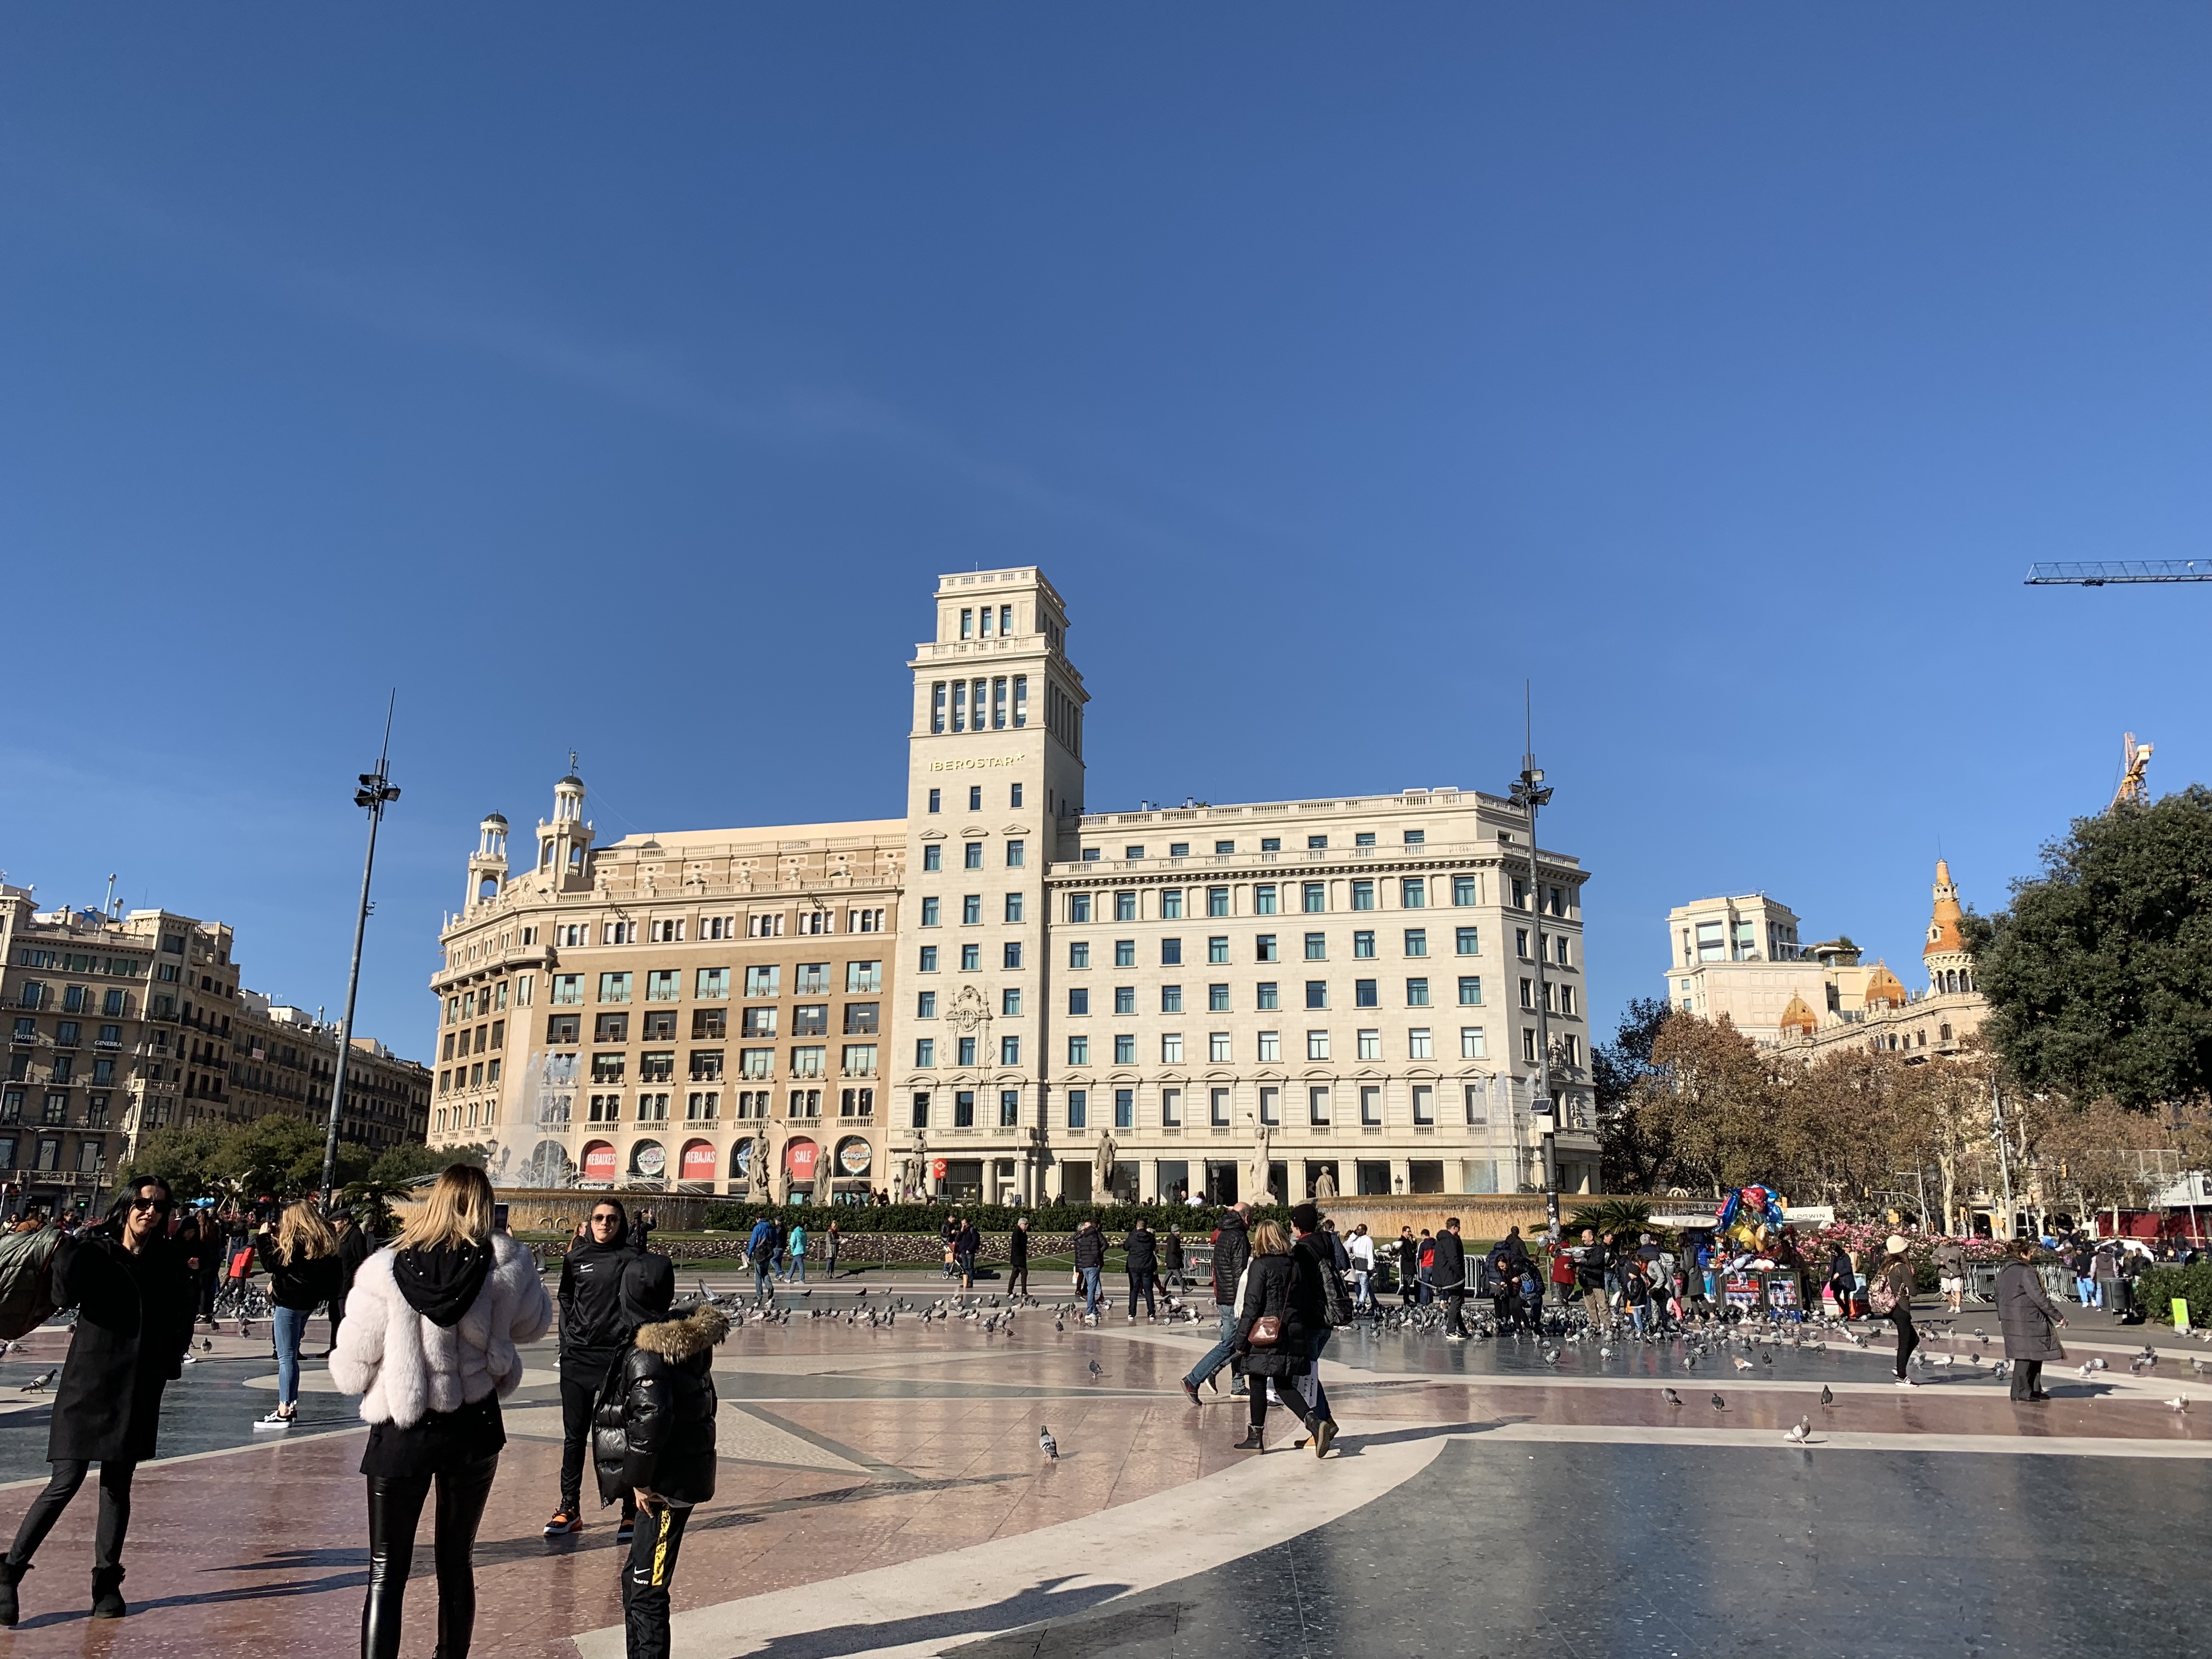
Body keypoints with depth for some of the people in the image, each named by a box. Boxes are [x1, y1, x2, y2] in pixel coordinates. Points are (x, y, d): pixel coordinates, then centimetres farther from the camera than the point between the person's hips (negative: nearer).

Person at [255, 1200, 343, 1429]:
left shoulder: (296, 1242, -17)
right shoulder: (324, 1242, 8)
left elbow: (273, 1263, -15)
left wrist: (264, 1237, -6)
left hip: (289, 1302, -9)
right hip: (308, 1301, 9)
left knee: (286, 1357, -5)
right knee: (291, 1356, 19)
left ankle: (284, 1412, -4)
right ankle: (291, 1404, 25)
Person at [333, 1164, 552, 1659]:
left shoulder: (386, 1270, -14)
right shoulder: (504, 1265, -12)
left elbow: (351, 1370, -7)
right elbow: (536, 1322, 6)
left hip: (401, 1432, -2)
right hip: (475, 1430, 2)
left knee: (386, 1572, 9)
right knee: (456, 1564, 19)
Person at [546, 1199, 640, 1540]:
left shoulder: (630, 1259, -3)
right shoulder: (575, 1258, 7)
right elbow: (565, 1298, 18)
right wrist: (569, 1336, 7)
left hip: (617, 1357, -4)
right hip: (577, 1358, 4)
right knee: (574, 1436, 11)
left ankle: (632, 1512, 7)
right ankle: (570, 1508, 23)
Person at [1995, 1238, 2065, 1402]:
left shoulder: (2003, 1271, 12)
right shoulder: (2026, 1272, -16)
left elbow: (1998, 1297, 19)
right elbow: (2039, 1297, -18)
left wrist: (2001, 1317, 30)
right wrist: (2058, 1316, -11)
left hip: (2010, 1318, 9)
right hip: (2026, 1320, -9)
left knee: (2035, 1354, 18)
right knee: (2026, 1356, -3)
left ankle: (2034, 1390, 23)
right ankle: (2020, 1393, -1)